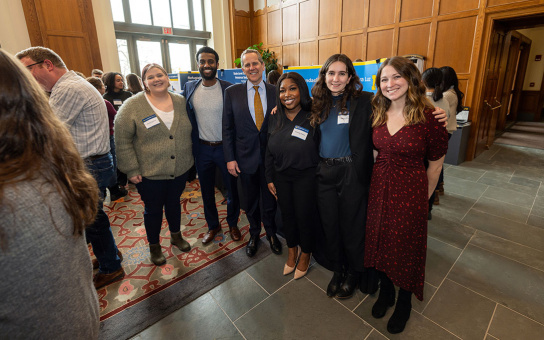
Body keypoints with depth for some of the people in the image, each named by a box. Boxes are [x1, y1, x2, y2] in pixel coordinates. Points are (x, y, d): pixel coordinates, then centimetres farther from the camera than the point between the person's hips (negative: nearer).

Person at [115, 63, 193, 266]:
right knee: (153, 209, 12)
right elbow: (122, 140, -9)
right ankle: (154, 246, 35)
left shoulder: (180, 102, 3)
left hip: (179, 170, 3)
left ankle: (176, 236, 43)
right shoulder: (132, 106, -9)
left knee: (174, 203, 20)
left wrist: (189, 158, 9)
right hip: (150, 173, -3)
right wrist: (131, 170, -11)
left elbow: (188, 132, 12)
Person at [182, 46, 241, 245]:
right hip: (202, 148, 3)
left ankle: (233, 224, 35)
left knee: (232, 189, 11)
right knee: (207, 191, 16)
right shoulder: (189, 89, 0)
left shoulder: (228, 89, -9)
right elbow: (186, 119, 6)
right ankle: (213, 225, 38)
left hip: (225, 147, -2)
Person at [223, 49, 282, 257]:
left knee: (270, 199, 15)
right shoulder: (232, 92, -2)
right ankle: (254, 234, 40)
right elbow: (227, 128, -1)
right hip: (246, 157, 0)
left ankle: (271, 233, 40)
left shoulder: (275, 92, 0)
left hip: (271, 156, 0)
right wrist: (230, 158, -6)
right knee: (251, 201, 16)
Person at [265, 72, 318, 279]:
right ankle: (292, 251, 42)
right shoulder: (274, 120, 3)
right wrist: (269, 179, 6)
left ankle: (305, 254, 36)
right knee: (287, 214, 16)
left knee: (305, 216, 9)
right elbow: (269, 153, 8)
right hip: (281, 177, 4)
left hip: (306, 177, -4)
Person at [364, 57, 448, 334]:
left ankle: (404, 303, 39)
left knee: (405, 247, 11)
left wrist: (423, 198, 0)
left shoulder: (429, 116, -13)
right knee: (379, 241, 16)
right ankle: (385, 292, 43)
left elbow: (435, 164, -6)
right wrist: (379, 183, 7)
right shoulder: (377, 113, 2)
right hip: (378, 187, 5)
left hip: (410, 190, -4)